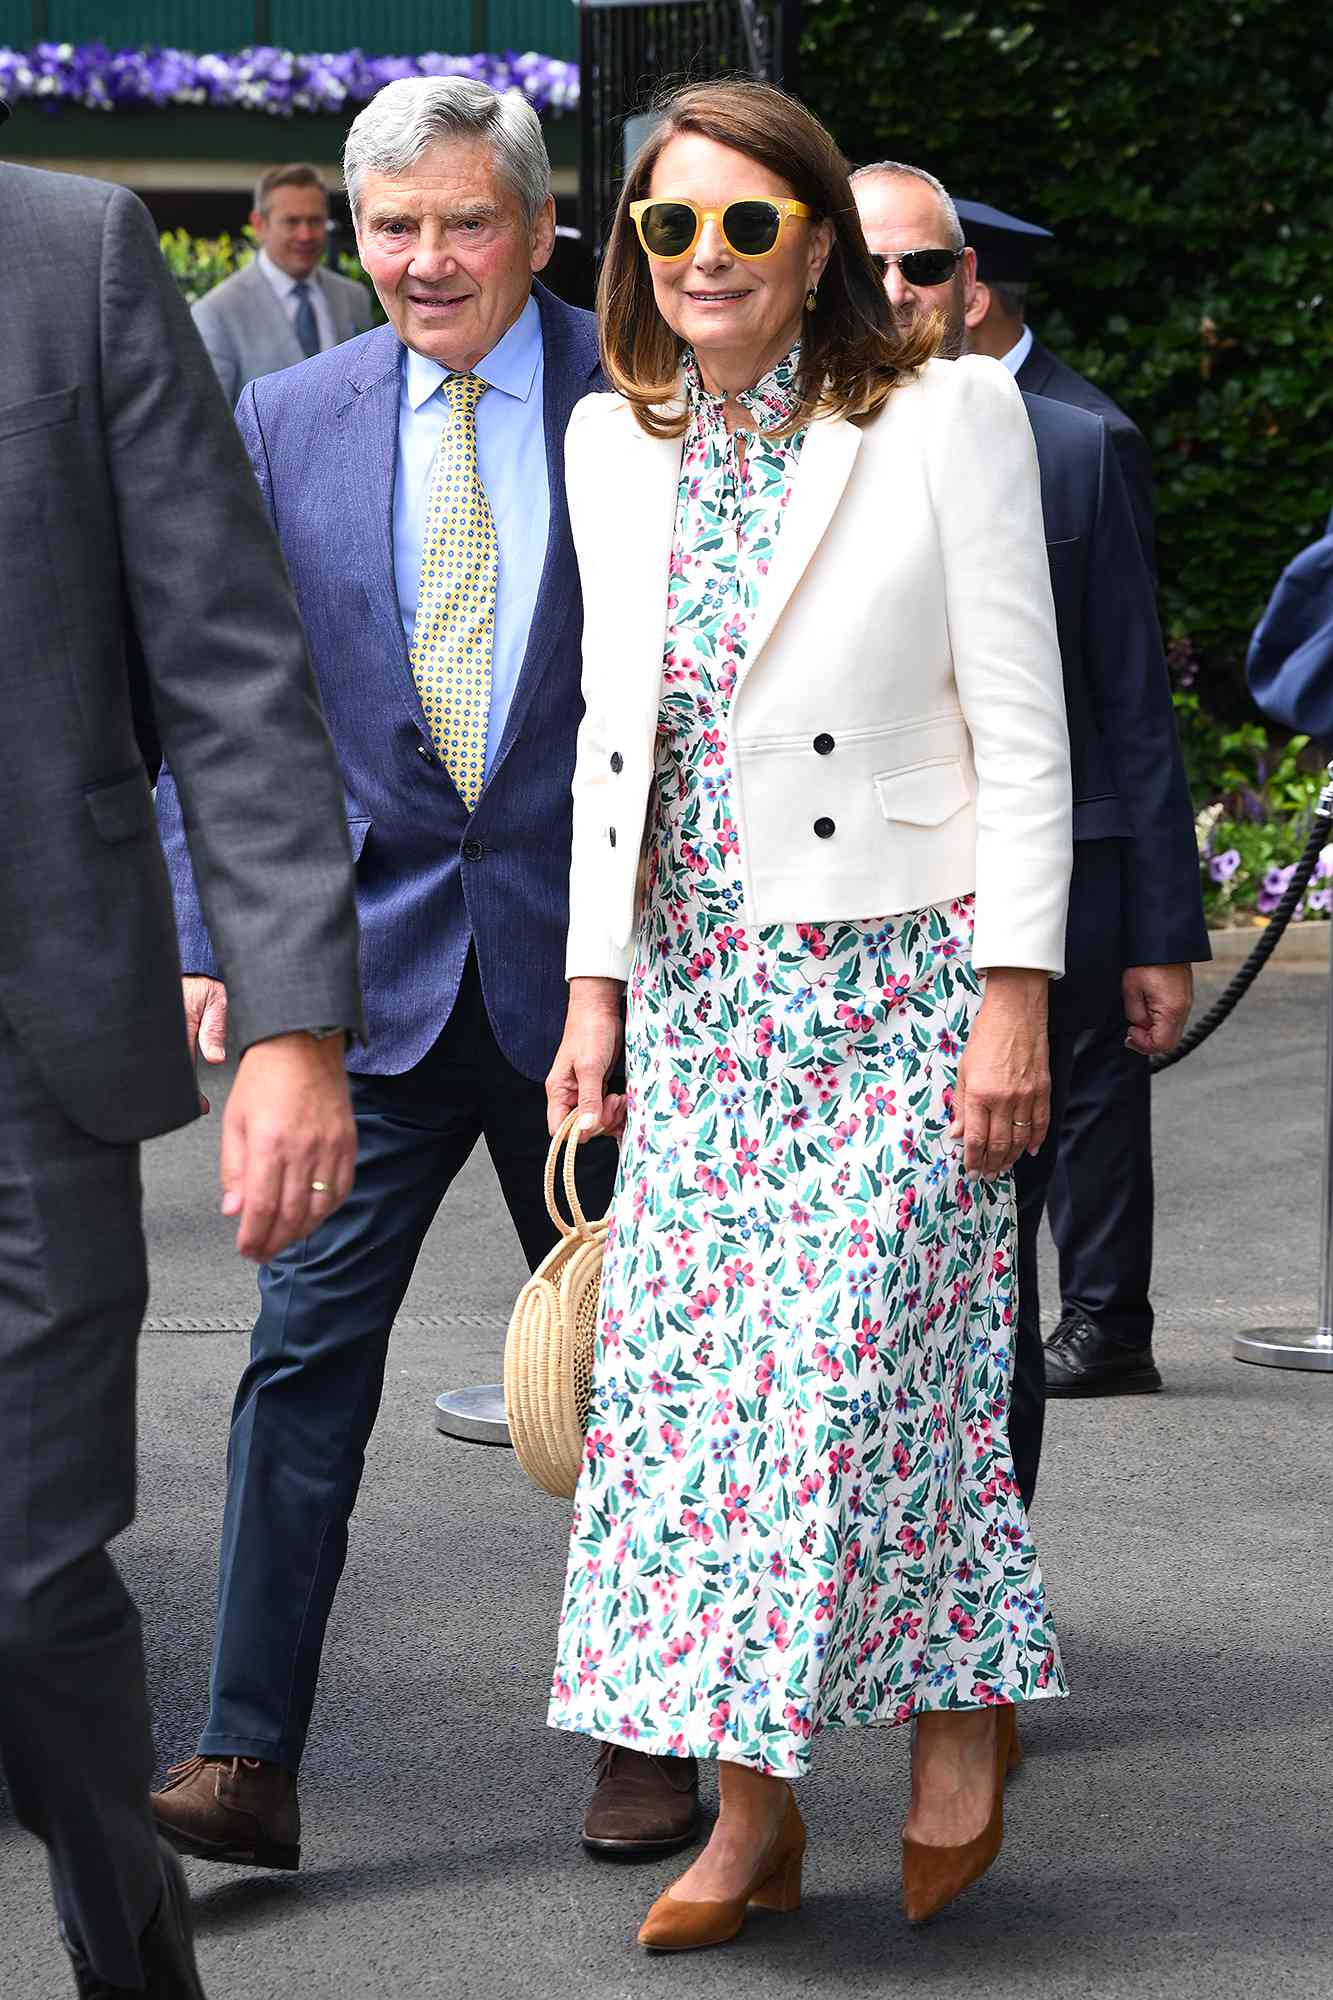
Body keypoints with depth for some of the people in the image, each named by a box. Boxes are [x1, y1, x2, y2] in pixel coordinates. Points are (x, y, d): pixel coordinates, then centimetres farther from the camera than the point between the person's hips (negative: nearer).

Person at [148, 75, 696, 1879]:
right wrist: (212, 935, 0)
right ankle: (248, 1759, -2)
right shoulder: (285, 423, 3)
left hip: (594, 963, -1)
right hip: (368, 960, 1)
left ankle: (649, 1737, 24)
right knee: (307, 1344, -5)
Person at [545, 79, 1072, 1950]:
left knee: (857, 1371, -9)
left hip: (893, 977, -5)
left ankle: (960, 1717, 16)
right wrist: (595, 987, 10)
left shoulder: (946, 418, -7)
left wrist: (1015, 1001, -13)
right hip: (699, 991, 5)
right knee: (692, 1386, 2)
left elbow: (1024, 730, -8)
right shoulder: (616, 443, 10)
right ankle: (756, 1814, 10)